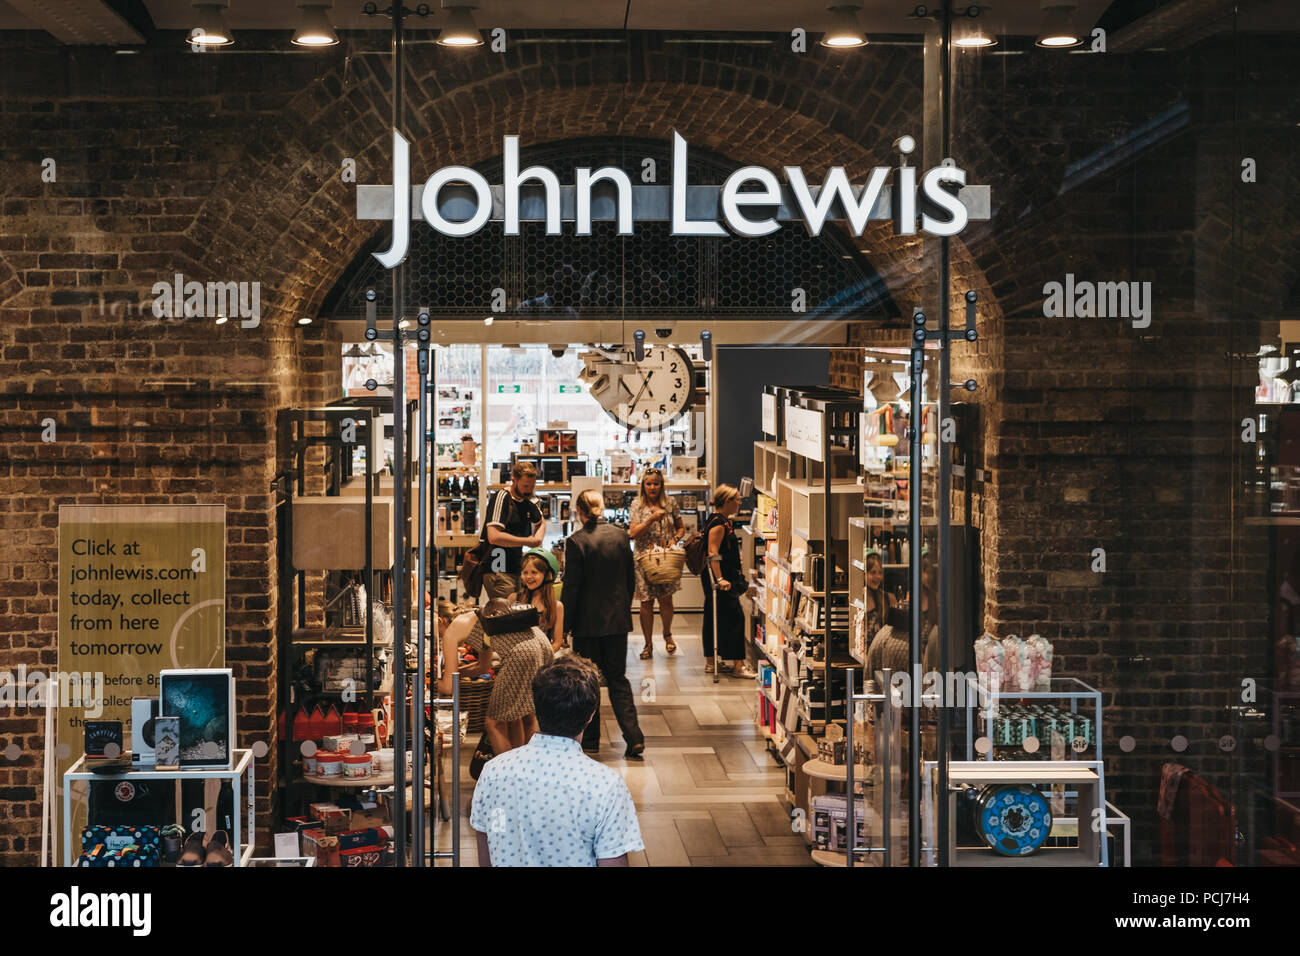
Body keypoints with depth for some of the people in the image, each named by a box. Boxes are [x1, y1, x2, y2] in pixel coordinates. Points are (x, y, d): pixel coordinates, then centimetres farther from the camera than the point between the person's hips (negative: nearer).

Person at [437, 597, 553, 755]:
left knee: (494, 724, 6)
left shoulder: (451, 631, 13)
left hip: (522, 651, -8)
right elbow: (485, 667, 46)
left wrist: (435, 683, 35)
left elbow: (448, 687, 15)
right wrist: (453, 671, 49)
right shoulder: (482, 614, 35)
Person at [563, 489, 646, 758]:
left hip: (588, 622, -4)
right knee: (618, 679, 11)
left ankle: (591, 740, 14)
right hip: (618, 619, 4)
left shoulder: (575, 541, -14)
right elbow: (631, 579, 9)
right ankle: (634, 738, -2)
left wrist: (565, 625, -5)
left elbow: (571, 587, -12)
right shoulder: (621, 536, 1)